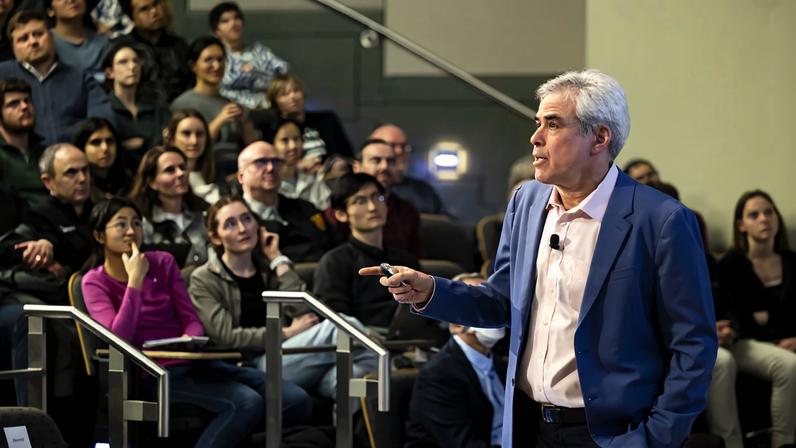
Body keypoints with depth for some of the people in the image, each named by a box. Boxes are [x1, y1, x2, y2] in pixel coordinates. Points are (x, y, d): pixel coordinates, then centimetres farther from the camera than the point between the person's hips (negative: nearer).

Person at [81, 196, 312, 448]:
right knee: (248, 403, -31)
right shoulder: (95, 283, 0)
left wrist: (189, 340, -16)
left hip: (193, 362, 5)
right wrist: (135, 279, -16)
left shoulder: (163, 263, 12)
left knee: (296, 400, -14)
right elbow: (119, 339, -16)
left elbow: (191, 320, 8)